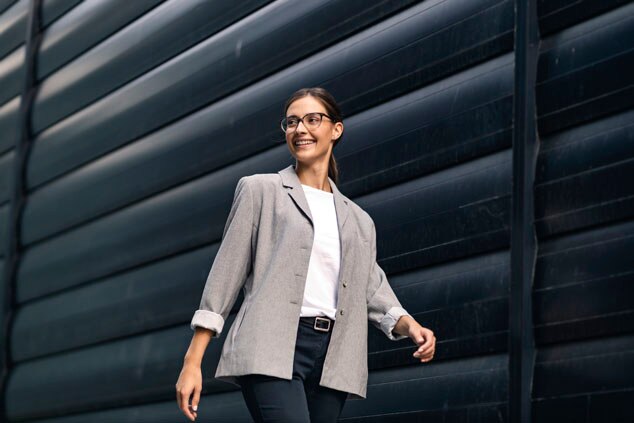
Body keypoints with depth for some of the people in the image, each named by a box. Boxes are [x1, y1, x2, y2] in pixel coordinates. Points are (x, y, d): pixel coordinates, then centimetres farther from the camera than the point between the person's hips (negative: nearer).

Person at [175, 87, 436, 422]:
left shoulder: (358, 221, 23)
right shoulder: (260, 190, 12)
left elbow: (373, 290, 15)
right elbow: (226, 273, 6)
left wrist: (409, 325, -7)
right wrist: (193, 361, -1)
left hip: (332, 359, 4)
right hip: (272, 349, -4)